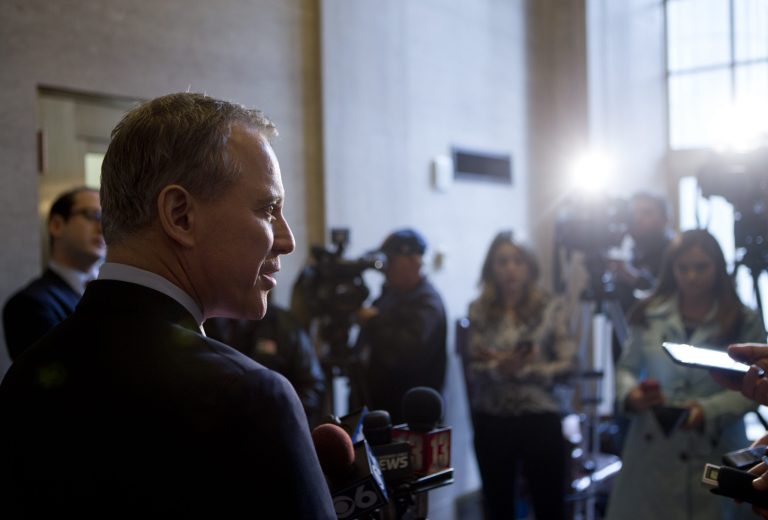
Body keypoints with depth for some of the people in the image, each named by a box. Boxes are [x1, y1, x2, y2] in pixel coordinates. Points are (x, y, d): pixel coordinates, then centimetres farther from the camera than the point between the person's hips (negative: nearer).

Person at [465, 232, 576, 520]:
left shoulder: (551, 307, -2)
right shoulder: (479, 310, 2)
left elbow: (568, 365, -8)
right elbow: (472, 369, -3)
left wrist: (522, 369, -17)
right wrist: (499, 367, -23)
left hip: (540, 418, -2)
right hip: (491, 420, 2)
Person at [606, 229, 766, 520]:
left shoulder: (744, 323, 2)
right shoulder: (649, 316, 5)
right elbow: (626, 369, 11)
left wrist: (709, 410, -18)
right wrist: (631, 393, -11)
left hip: (714, 453, -1)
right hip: (652, 450, 1)